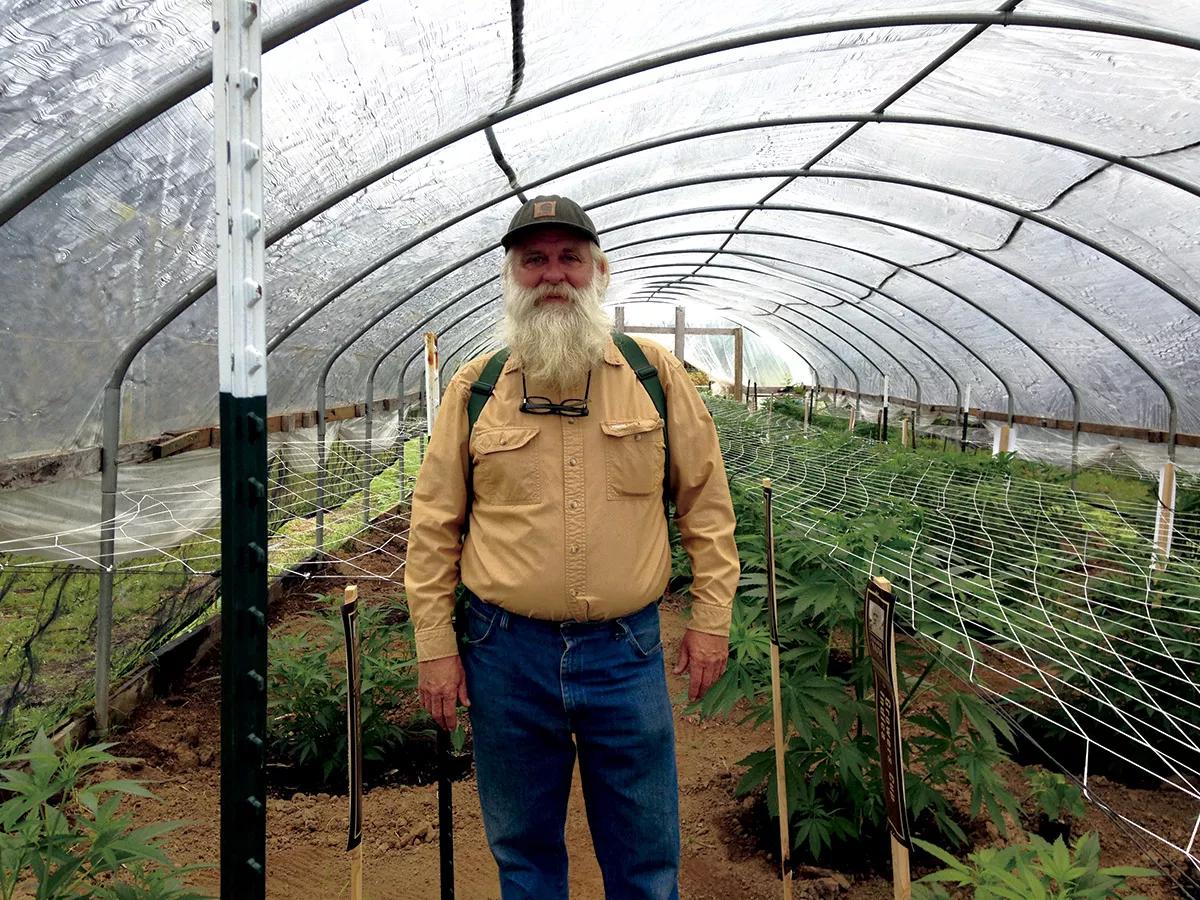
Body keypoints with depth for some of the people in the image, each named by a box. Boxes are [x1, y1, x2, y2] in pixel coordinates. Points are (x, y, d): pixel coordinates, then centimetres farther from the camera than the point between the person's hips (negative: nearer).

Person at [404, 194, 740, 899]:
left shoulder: (656, 373, 0)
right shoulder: (474, 387, 1)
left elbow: (706, 500, 4)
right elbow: (435, 524, 3)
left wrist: (712, 618, 0)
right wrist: (435, 645, 0)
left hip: (627, 649, 0)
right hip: (505, 652, 1)